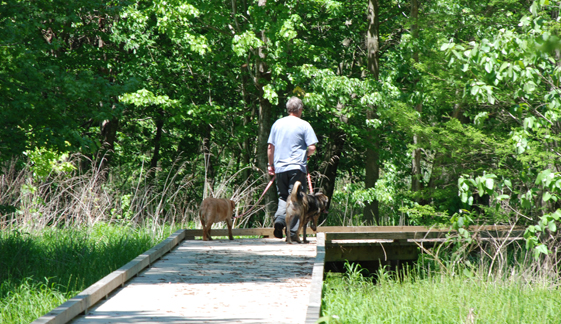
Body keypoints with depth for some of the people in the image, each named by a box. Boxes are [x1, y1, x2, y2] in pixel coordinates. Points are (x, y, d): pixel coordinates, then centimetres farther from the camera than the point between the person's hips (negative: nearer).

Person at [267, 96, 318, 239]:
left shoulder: (277, 124, 8)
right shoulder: (304, 125, -3)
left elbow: (270, 147, 11)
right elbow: (312, 147, -8)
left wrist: (271, 164, 22)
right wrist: (306, 155, 13)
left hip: (280, 167, 3)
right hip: (297, 167, -3)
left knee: (283, 197, 16)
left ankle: (279, 218, -11)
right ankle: (292, 232, -3)